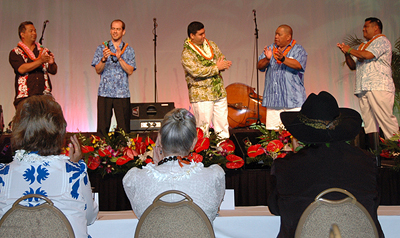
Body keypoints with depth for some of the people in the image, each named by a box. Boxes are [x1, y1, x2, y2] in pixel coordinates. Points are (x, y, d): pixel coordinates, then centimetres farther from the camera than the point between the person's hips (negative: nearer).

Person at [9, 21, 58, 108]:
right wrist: (40, 61, -18)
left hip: (44, 95, 2)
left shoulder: (44, 51, 17)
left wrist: (51, 63, -13)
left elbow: (53, 71, 10)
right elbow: (21, 69, -10)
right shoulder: (15, 53, 7)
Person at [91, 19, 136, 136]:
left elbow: (130, 71, -3)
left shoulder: (129, 50, 9)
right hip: (105, 92, 0)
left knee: (124, 128, 0)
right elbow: (98, 70, 1)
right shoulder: (101, 48, 9)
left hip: (122, 93, 0)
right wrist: (104, 59, -16)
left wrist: (119, 58, -15)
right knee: (102, 127, -1)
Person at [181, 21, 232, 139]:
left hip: (219, 91, 6)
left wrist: (223, 64, -12)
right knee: (203, 126, -5)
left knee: (223, 124, 11)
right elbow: (196, 71, -21)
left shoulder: (211, 45, 11)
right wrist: (216, 67, -19)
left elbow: (223, 60, 13)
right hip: (201, 95, -6)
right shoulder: (187, 53, -10)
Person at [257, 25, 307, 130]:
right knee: (273, 131, 2)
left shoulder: (298, 50, 4)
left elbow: (298, 65, -15)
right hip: (272, 99, 4)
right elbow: (259, 66, 5)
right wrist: (267, 59, -15)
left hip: (292, 100, -3)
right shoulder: (270, 48, 16)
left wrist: (283, 59, -31)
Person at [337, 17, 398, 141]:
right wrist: (346, 53, 8)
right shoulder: (363, 45, 27)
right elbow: (353, 66, 25)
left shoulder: (381, 40, 3)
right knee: (369, 123, 1)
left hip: (379, 88, -8)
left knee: (386, 119, -13)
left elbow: (367, 55, -13)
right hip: (363, 89, 8)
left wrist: (350, 49, 2)